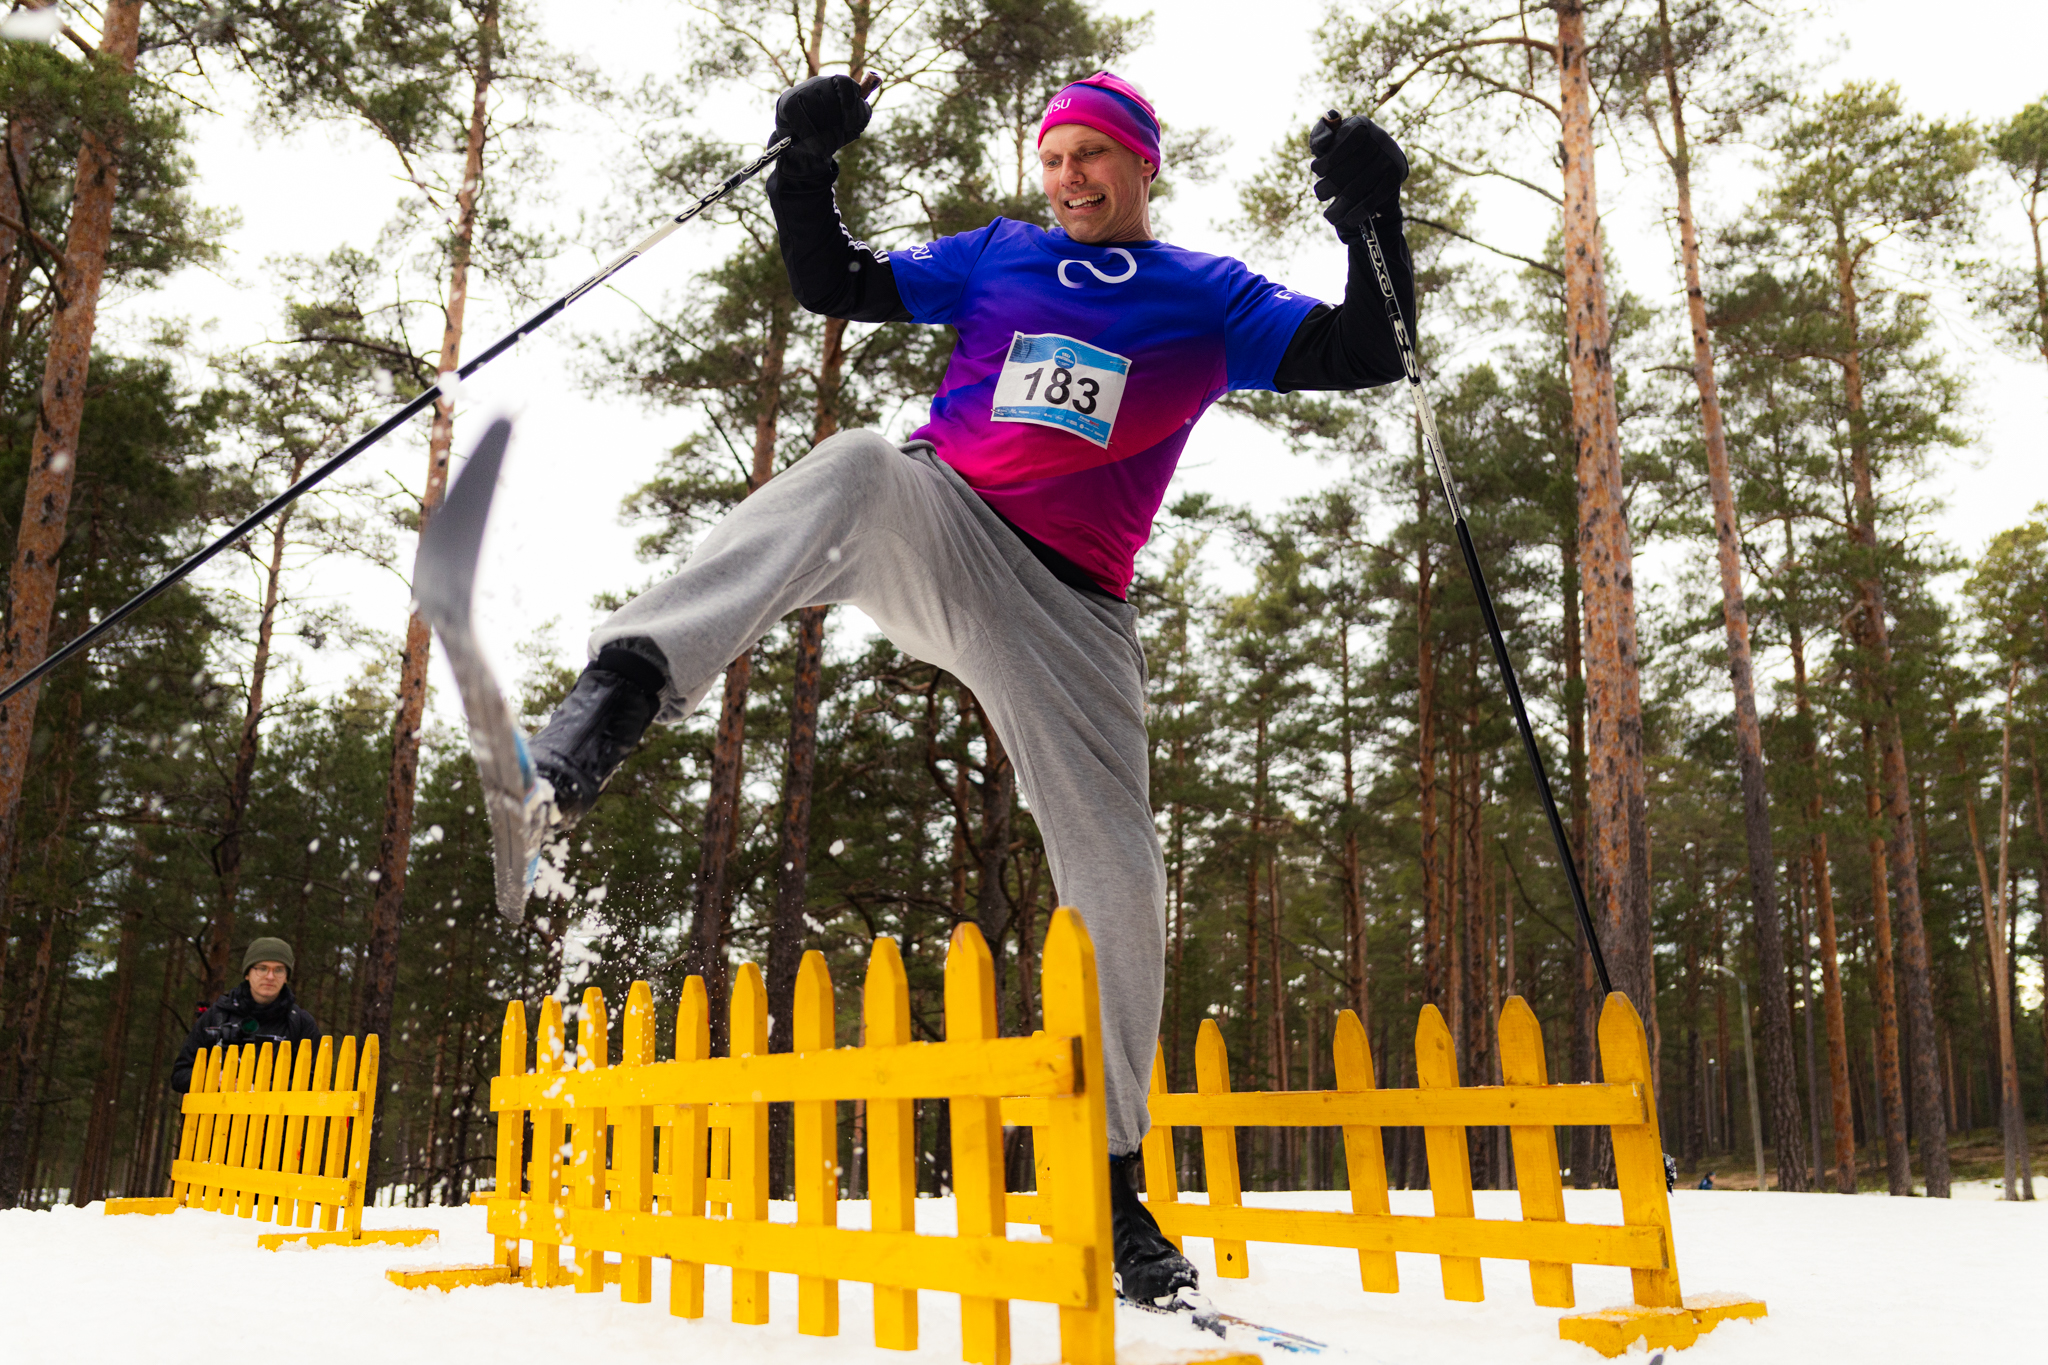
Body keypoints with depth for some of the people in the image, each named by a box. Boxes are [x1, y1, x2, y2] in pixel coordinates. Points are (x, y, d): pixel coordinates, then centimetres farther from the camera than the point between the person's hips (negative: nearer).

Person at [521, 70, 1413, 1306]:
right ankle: (625, 692, -53)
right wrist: (806, 170, 3)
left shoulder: (1212, 300, 14)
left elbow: (1367, 358, 7)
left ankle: (1111, 1178, 11)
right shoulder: (996, 258, 18)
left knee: (1120, 881, -5)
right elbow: (834, 285, 18)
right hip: (935, 534, 0)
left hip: (1068, 612, 1)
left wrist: (1375, 226, -8)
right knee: (858, 470, -37)